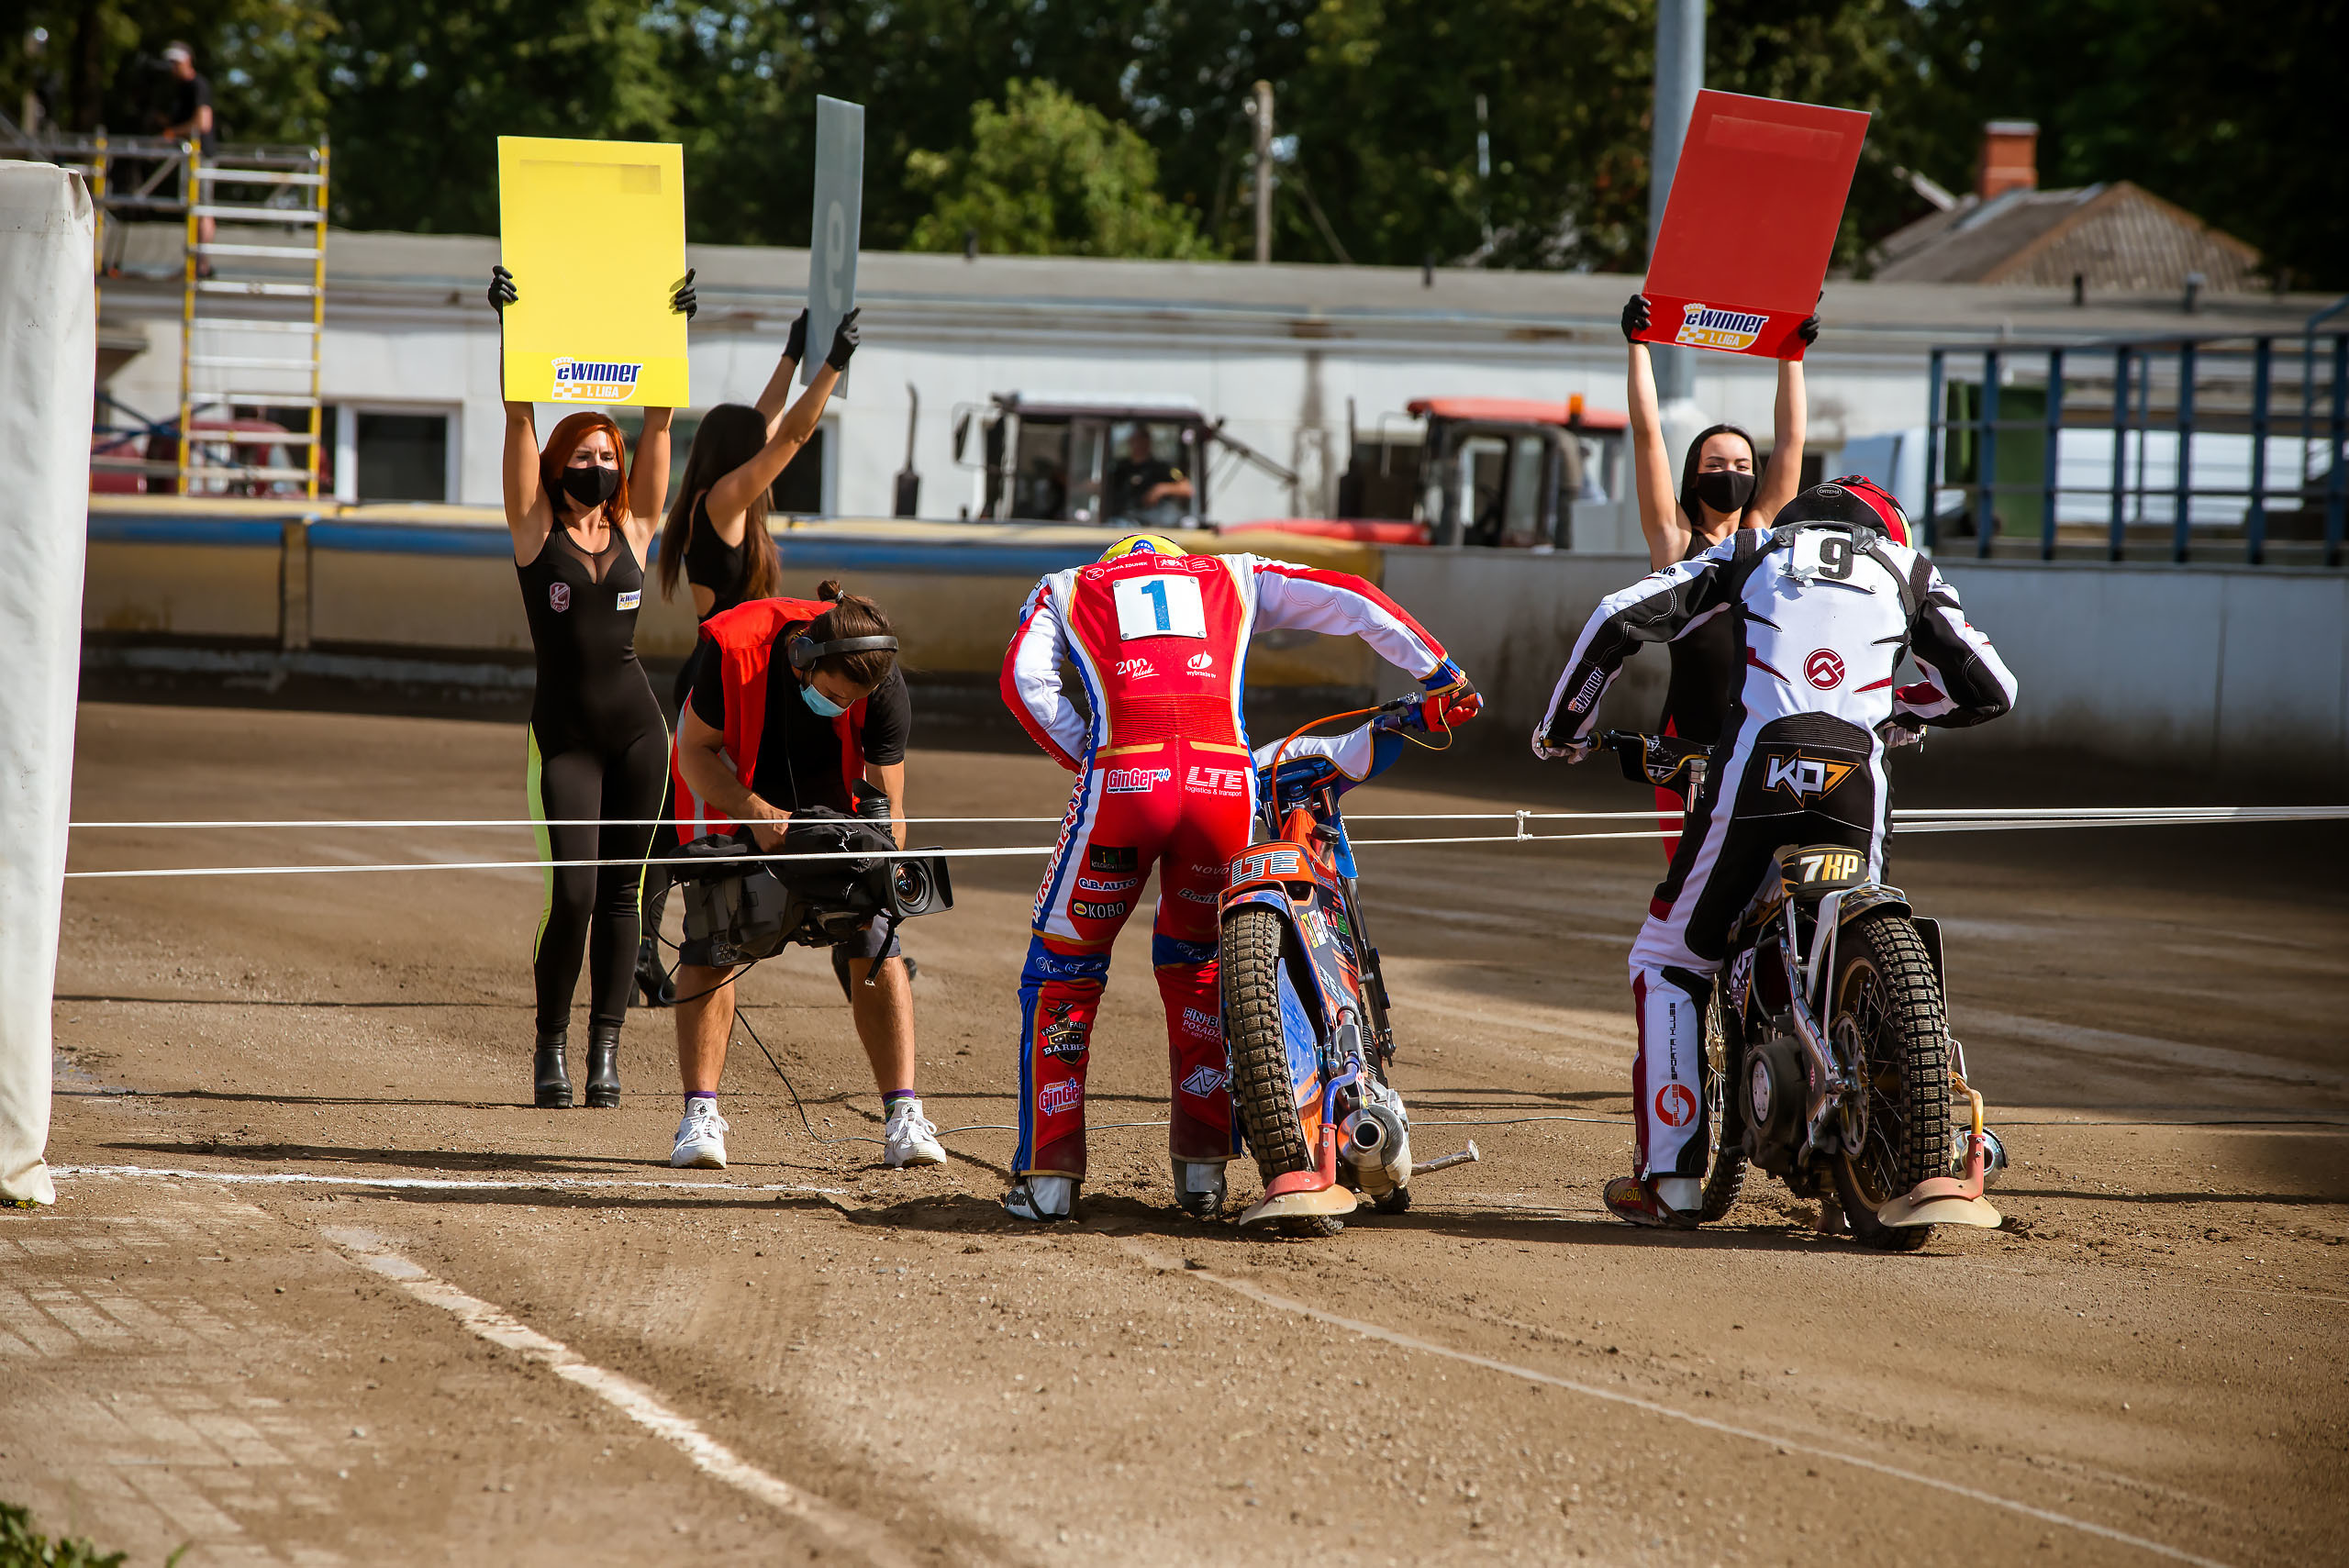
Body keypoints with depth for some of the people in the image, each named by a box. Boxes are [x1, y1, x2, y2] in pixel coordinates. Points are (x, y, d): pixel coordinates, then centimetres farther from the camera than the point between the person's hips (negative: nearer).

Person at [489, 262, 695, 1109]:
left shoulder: (633, 528, 8)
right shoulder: (536, 529, 1)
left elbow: (659, 420, 7)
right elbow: (521, 418, -5)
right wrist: (511, 328, -10)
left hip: (637, 728, 3)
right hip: (564, 733, -3)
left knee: (620, 894, 4)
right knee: (574, 891, -10)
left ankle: (606, 1049, 9)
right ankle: (551, 1046, 6)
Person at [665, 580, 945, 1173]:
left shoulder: (885, 686, -29)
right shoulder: (733, 649, -35)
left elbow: (886, 802, -20)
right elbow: (696, 750, -20)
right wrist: (756, 813, -33)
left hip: (832, 791, 1)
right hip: (733, 787, -1)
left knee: (873, 943, -10)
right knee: (712, 941, -13)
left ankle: (903, 1116, -7)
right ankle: (700, 1115, -8)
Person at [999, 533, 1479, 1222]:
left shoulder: (1067, 590, 27)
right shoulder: (1230, 577, 32)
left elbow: (1025, 679, 8)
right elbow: (1352, 600, 25)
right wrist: (1439, 672, 32)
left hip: (1123, 776, -2)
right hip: (1224, 778, 2)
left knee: (1062, 968, 14)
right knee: (1195, 963, 24)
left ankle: (1049, 1173, 7)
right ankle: (1203, 1166, 20)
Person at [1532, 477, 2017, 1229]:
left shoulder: (1748, 555, 23)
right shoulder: (1909, 575, 25)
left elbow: (1620, 617, 12)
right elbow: (1990, 689, 24)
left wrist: (1562, 726, 24)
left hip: (1753, 772, -1)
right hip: (1857, 784, 1)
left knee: (1669, 961, 14)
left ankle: (1671, 1174, 4)